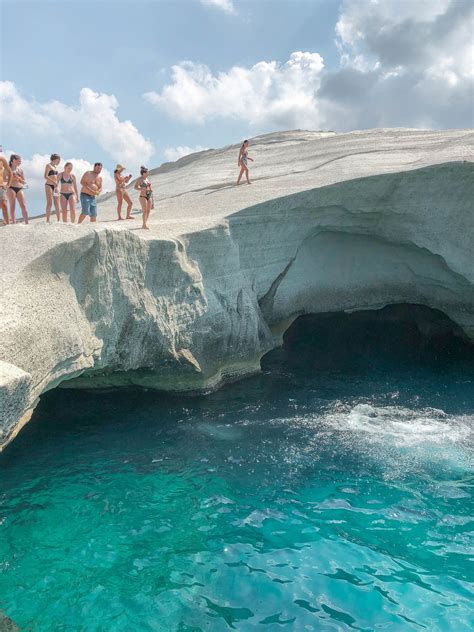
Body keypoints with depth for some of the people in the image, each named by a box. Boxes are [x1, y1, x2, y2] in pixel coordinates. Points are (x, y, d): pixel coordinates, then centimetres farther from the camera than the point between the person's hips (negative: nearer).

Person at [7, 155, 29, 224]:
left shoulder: (20, 169, 15)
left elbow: (24, 182, 15)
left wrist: (19, 178, -4)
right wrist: (11, 179, -13)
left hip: (20, 189, 4)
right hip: (11, 188, -4)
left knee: (23, 206, -5)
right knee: (12, 206, -4)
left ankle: (26, 223, -7)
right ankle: (13, 223, -4)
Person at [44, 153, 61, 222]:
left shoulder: (55, 167, 18)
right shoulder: (48, 165, -5)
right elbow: (45, 176, -16)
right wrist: (54, 182, -26)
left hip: (55, 186, 7)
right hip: (49, 185, -7)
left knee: (56, 204, 4)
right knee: (49, 203, -10)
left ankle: (58, 220, 6)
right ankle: (47, 220, -10)